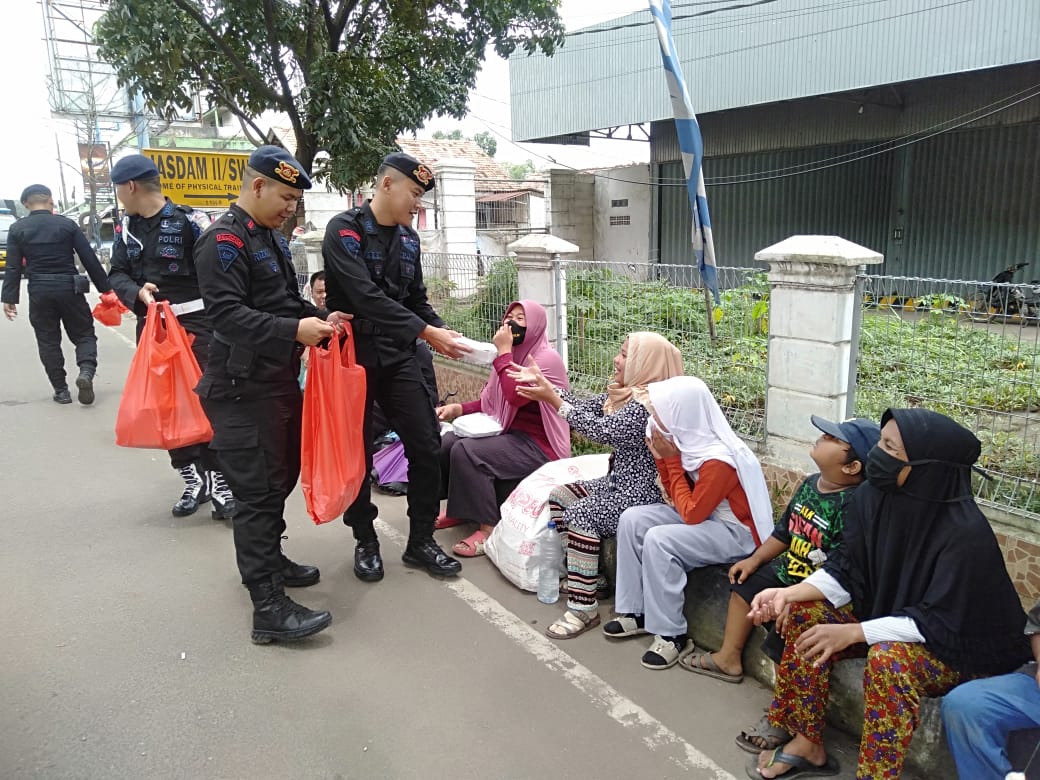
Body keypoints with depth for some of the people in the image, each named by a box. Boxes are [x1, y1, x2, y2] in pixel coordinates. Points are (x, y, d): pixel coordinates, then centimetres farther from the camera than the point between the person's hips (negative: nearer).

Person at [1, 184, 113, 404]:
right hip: (68, 287, -1)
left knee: (48, 341, 10)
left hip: (39, 291, 1)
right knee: (84, 334, 9)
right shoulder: (67, 224, -1)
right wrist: (105, 288, 3)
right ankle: (86, 371, -18)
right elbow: (89, 259, -2)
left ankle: (61, 390, 10)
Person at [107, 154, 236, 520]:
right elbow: (117, 273, 8)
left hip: (194, 323, -7)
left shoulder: (190, 221, -9)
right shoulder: (126, 228, 11)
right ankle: (193, 478, 19)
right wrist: (137, 292, -15)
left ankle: (219, 480, -1)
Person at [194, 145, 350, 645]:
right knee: (258, 492, -7)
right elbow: (226, 314, -24)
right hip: (243, 391, -10)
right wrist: (294, 331, -31)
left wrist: (319, 318, 5)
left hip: (280, 381, 10)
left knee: (281, 478, 19)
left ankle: (267, 560, 38)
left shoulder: (273, 238, 17)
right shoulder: (224, 241, -13)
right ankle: (268, 608, 0)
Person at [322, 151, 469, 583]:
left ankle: (420, 541, 17)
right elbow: (366, 297, -24)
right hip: (353, 357, -5)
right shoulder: (344, 230, -12)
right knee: (357, 454, 6)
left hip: (398, 357, 5)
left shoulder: (409, 238, 9)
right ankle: (366, 541, 25)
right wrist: (427, 332, -27)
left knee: (427, 446, 2)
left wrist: (445, 333, -5)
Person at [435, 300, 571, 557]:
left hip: (538, 447, -9)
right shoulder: (512, 355, 11)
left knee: (466, 452, -25)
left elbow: (516, 396, -29)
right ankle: (459, 509, 15)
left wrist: (503, 352, -20)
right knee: (446, 442, -3)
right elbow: (489, 402, 13)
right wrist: (458, 408, -4)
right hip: (509, 434, 9)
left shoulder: (547, 358, -15)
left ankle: (488, 528, -16)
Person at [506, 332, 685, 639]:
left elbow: (603, 431, -30)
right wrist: (543, 384, 3)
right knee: (557, 496, 8)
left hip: (641, 494, -10)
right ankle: (591, 576, 17)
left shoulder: (648, 405, -22)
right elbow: (587, 407, 11)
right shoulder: (623, 393, 7)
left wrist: (552, 398, -28)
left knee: (580, 515, -26)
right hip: (617, 483, 11)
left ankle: (583, 608, -17)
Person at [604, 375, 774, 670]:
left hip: (737, 533, -9)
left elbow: (691, 514, -23)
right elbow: (679, 499, 6)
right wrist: (661, 457, -8)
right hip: (704, 513, 9)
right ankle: (637, 612, 5)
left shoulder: (718, 461, -29)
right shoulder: (688, 441, -3)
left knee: (659, 540, -29)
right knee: (632, 519, -3)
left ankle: (672, 635, -14)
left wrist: (672, 460, -20)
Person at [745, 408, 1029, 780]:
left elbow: (942, 622, -27)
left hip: (962, 646, -7)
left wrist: (852, 632, -29)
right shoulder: (872, 496, -12)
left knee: (888, 659, -35)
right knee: (804, 613, -10)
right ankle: (807, 745, 1)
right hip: (884, 613, 7)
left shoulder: (966, 533, -30)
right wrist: (788, 593, -21)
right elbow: (845, 568, -5)